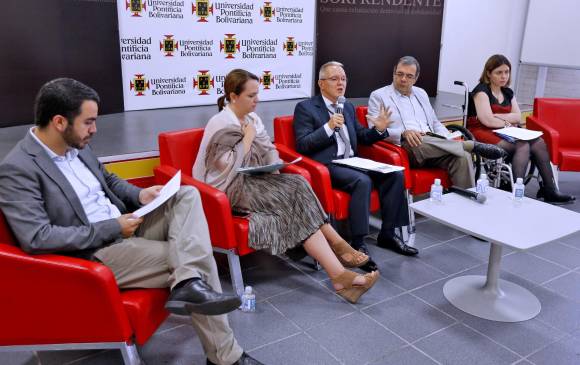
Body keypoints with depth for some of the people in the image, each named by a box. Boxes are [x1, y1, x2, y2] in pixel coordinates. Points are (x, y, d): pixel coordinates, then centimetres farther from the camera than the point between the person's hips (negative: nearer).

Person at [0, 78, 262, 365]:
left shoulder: (77, 146, 7)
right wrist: (113, 228, -20)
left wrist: (139, 195, 1)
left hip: (124, 226, 8)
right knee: (199, 258, -15)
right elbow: (36, 239, -24)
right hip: (95, 255, -8)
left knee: (187, 196, -9)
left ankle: (189, 284, -28)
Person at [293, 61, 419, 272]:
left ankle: (387, 234, -3)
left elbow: (362, 138, 25)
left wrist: (379, 130, 4)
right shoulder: (305, 108, -1)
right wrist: (328, 127, -21)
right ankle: (358, 244, -24)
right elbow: (302, 146, -10)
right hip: (327, 166, -7)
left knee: (395, 174, -12)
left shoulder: (348, 107, 19)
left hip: (352, 162, 7)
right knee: (363, 181, -32)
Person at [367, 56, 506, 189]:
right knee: (419, 142, -38)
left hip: (434, 146, 5)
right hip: (406, 147, -5)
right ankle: (474, 146, -23)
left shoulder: (421, 93, 25)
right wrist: (404, 133, -22)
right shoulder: (378, 96, 7)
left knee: (463, 156, -25)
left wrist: (449, 139, 5)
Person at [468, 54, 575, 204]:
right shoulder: (481, 90, -5)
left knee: (538, 142, -14)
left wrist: (498, 116, -9)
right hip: (483, 132, -7)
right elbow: (488, 120, -17)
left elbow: (518, 117, 7)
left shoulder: (508, 92, 19)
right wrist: (508, 122, -3)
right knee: (522, 146, -28)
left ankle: (549, 190, -14)